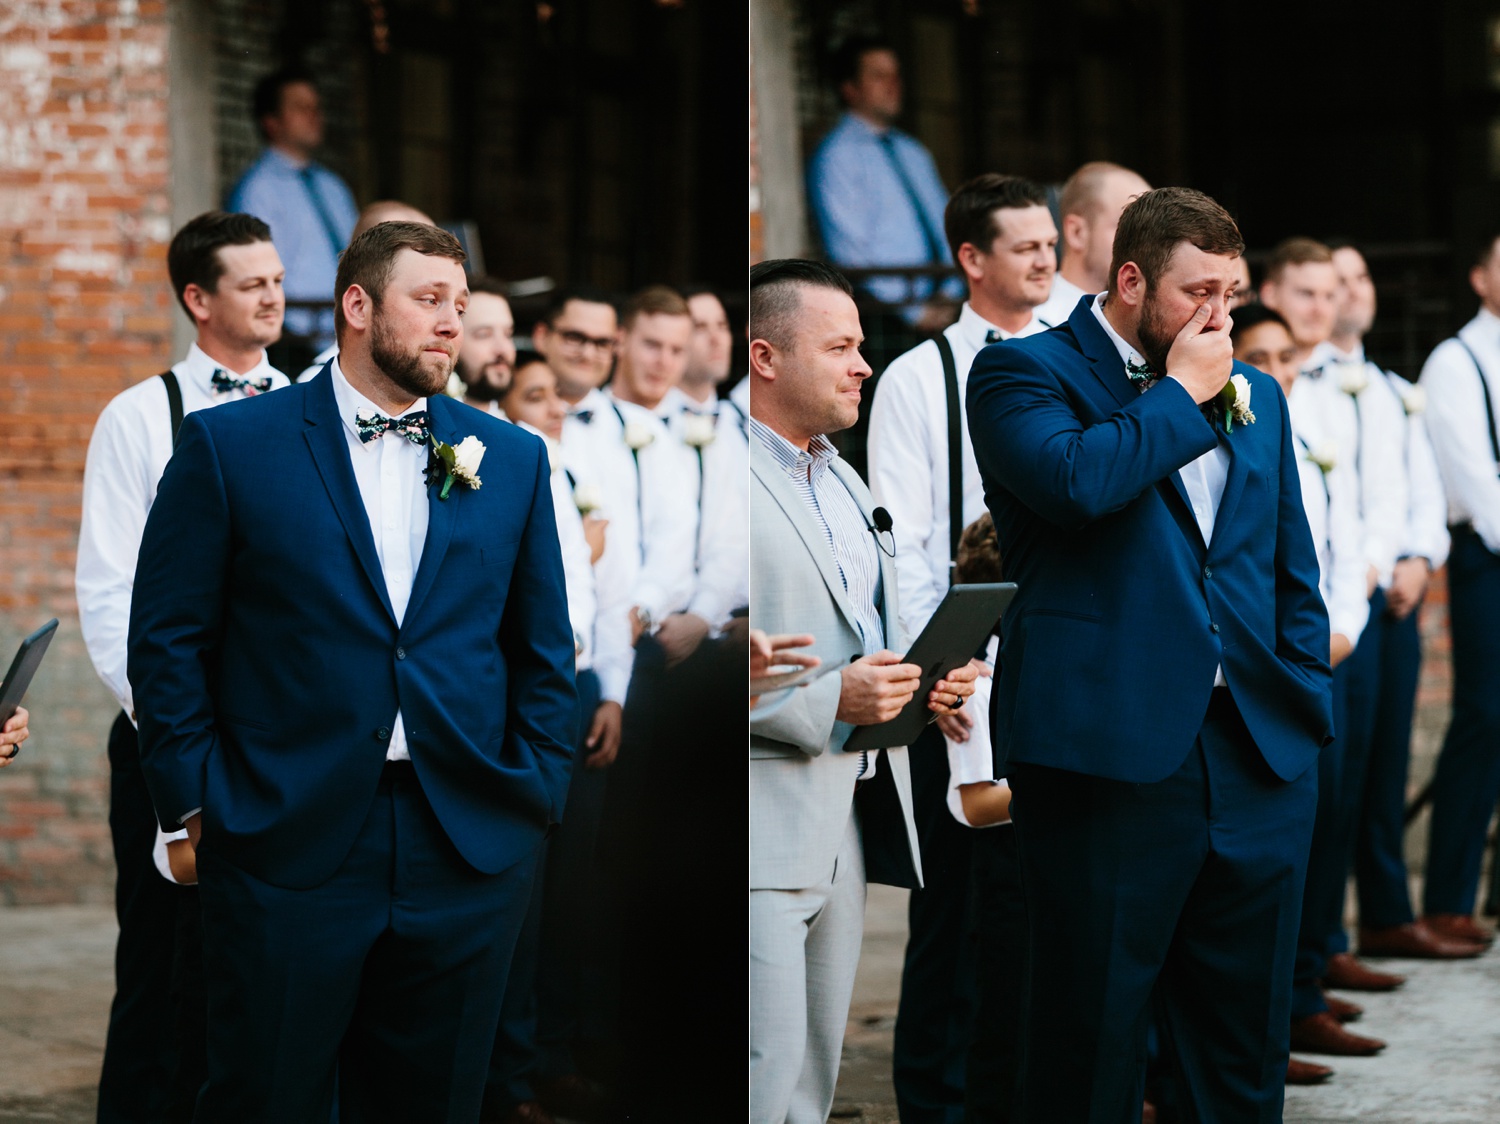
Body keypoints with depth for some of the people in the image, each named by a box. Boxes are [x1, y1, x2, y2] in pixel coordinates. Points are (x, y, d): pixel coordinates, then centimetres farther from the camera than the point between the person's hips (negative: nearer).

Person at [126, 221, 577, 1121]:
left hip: (469, 852, 3)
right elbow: (168, 636, 0)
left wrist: (539, 793, 5)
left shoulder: (511, 459, 10)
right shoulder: (230, 445, 0)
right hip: (287, 842, -3)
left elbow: (545, 649, 14)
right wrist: (197, 799, -5)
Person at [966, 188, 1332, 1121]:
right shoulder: (1023, 371, -1)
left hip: (1259, 757, 6)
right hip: (1115, 754, -5)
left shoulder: (1255, 394, 18)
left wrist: (1306, 714, 11)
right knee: (1093, 1046, 1)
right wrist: (1182, 394, -8)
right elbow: (1075, 482, -22)